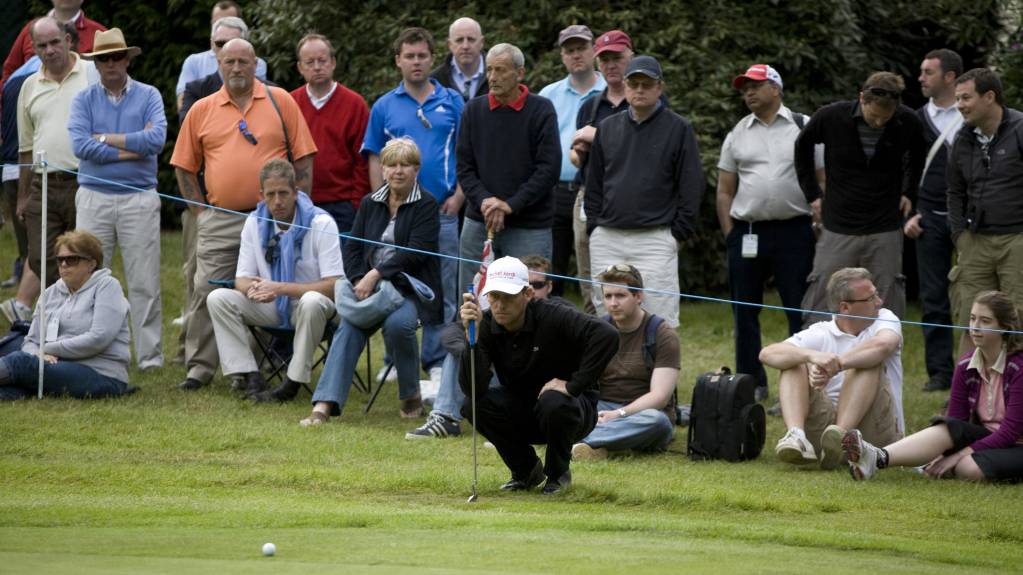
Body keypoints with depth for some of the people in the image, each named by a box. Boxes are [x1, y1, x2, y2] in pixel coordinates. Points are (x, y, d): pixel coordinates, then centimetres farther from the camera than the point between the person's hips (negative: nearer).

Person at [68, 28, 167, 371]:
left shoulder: (148, 96, 5)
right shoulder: (84, 100, 7)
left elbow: (157, 138, -12)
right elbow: (80, 146, -9)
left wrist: (106, 139, -9)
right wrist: (132, 148, -10)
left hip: (139, 198, -1)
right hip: (94, 198, 1)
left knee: (144, 284, 0)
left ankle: (150, 356, 5)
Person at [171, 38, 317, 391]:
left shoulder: (280, 102, 4)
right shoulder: (202, 111, 7)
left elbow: (303, 159, 5)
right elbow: (183, 166, 12)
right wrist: (200, 210, 4)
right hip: (219, 221, 1)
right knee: (206, 292, -5)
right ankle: (200, 366, 2)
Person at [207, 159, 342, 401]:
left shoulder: (320, 223, -15)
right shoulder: (255, 222, 0)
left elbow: (333, 286, -21)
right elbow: (242, 279, 2)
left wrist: (280, 288, -29)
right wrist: (252, 288, -25)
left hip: (311, 307, -5)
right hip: (271, 309, 5)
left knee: (312, 302, -40)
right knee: (218, 298, -17)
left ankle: (294, 380, -26)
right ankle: (249, 376, -21)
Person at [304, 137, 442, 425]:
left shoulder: (426, 205, 1)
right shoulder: (370, 204, 16)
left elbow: (414, 253, -11)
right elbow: (353, 248, 9)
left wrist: (376, 274, -19)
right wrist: (359, 282, -11)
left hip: (411, 287, -4)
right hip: (370, 286, 4)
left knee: (398, 323, -35)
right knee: (349, 326, -25)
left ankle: (412, 397, -11)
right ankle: (325, 404, -38)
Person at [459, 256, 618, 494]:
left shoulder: (552, 318, -24)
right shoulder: (486, 326, -12)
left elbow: (607, 335, -39)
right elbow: (473, 388, -23)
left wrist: (574, 385, -35)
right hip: (522, 415, 4)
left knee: (553, 402, -38)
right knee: (473, 404, -22)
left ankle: (558, 473, -5)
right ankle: (526, 470, 2)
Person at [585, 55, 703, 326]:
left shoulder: (678, 129, 2)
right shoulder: (607, 128, 14)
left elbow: (692, 187, 0)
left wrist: (679, 234, -5)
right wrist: (594, 227, 9)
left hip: (655, 240, -4)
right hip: (606, 240, 4)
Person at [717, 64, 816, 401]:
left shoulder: (804, 128, 3)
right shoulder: (737, 135, 12)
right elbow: (724, 191, 13)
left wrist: (821, 226, -6)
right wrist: (730, 235, 4)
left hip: (794, 231, -3)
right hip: (746, 231, 3)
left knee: (800, 310, -3)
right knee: (744, 311, 7)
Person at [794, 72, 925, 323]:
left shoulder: (907, 123, -9)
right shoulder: (831, 117, -12)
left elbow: (918, 156, 16)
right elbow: (802, 148, 9)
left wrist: (909, 193, 10)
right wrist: (812, 193, 7)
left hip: (885, 229, 1)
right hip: (838, 229, -1)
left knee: (888, 305, 2)